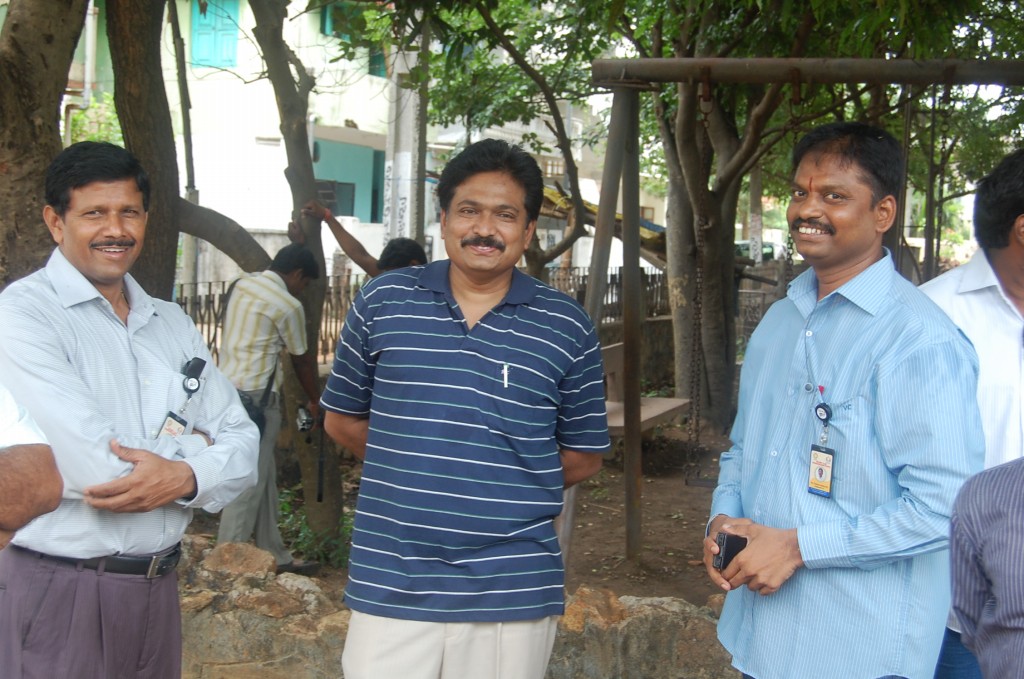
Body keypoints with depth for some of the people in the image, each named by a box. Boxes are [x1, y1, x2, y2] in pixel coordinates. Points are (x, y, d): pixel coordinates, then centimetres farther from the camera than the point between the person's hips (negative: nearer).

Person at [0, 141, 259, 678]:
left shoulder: (172, 323, 11)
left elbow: (242, 444, 5)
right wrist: (193, 445, -5)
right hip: (59, 592, -6)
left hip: (157, 587, 6)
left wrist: (185, 477, -16)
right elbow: (94, 466, -22)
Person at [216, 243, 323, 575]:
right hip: (255, 395, -9)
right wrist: (315, 402, 16)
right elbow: (302, 361, 2)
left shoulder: (241, 284, 11)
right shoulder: (288, 306, -10)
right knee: (249, 482, -4)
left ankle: (275, 556, 22)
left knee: (263, 477, 15)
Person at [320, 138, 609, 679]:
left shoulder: (566, 327, 1)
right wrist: (411, 469, 7)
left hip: (514, 593, 0)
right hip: (389, 588, 1)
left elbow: (584, 456, 9)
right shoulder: (383, 303, 3)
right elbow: (341, 419, 13)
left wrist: (505, 485, 2)